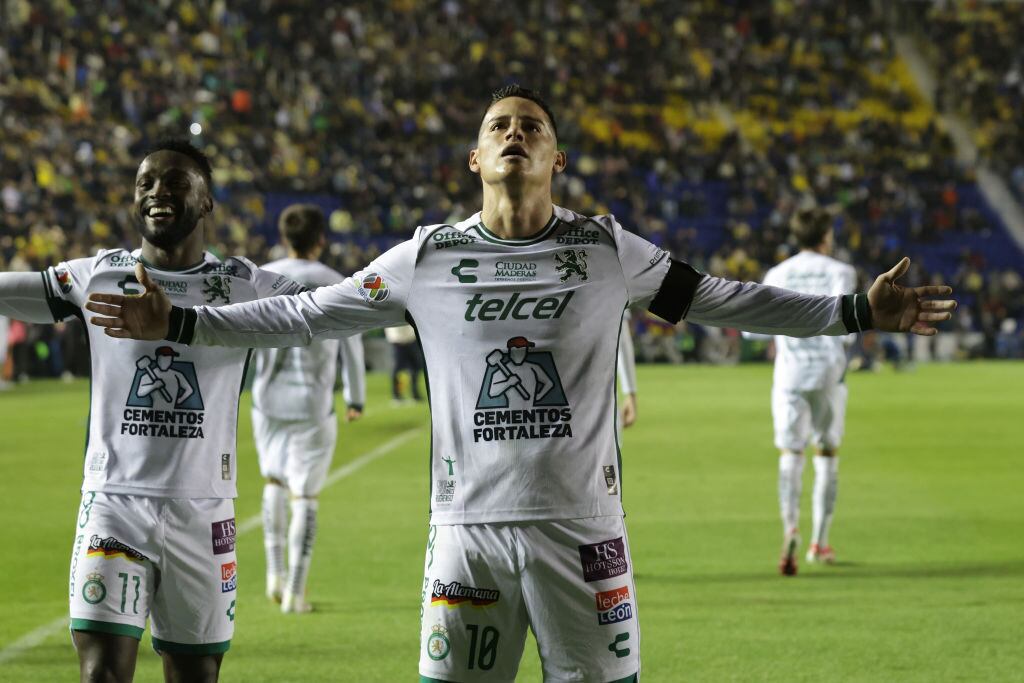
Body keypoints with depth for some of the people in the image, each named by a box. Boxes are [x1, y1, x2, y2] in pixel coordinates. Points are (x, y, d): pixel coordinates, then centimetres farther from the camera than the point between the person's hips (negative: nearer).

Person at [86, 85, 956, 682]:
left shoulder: (608, 250, 4)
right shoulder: (426, 258, 5)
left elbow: (726, 300, 10)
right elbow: (304, 315, 9)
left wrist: (857, 312, 6)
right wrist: (177, 325, 5)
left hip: (582, 525, 0)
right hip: (469, 526, 0)